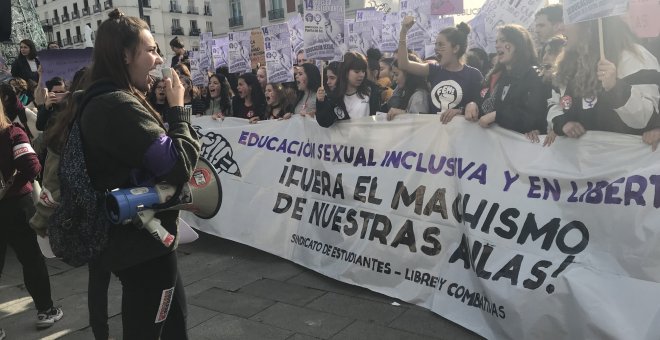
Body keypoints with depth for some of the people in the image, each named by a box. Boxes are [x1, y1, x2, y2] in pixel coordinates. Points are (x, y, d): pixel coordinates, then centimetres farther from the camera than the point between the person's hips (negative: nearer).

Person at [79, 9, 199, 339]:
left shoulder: (103, 103, 10)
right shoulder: (118, 106, -23)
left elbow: (155, 154, 14)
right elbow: (180, 164, -24)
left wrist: (170, 109, 3)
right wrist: (177, 107, -12)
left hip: (134, 237, 10)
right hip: (142, 242, -10)